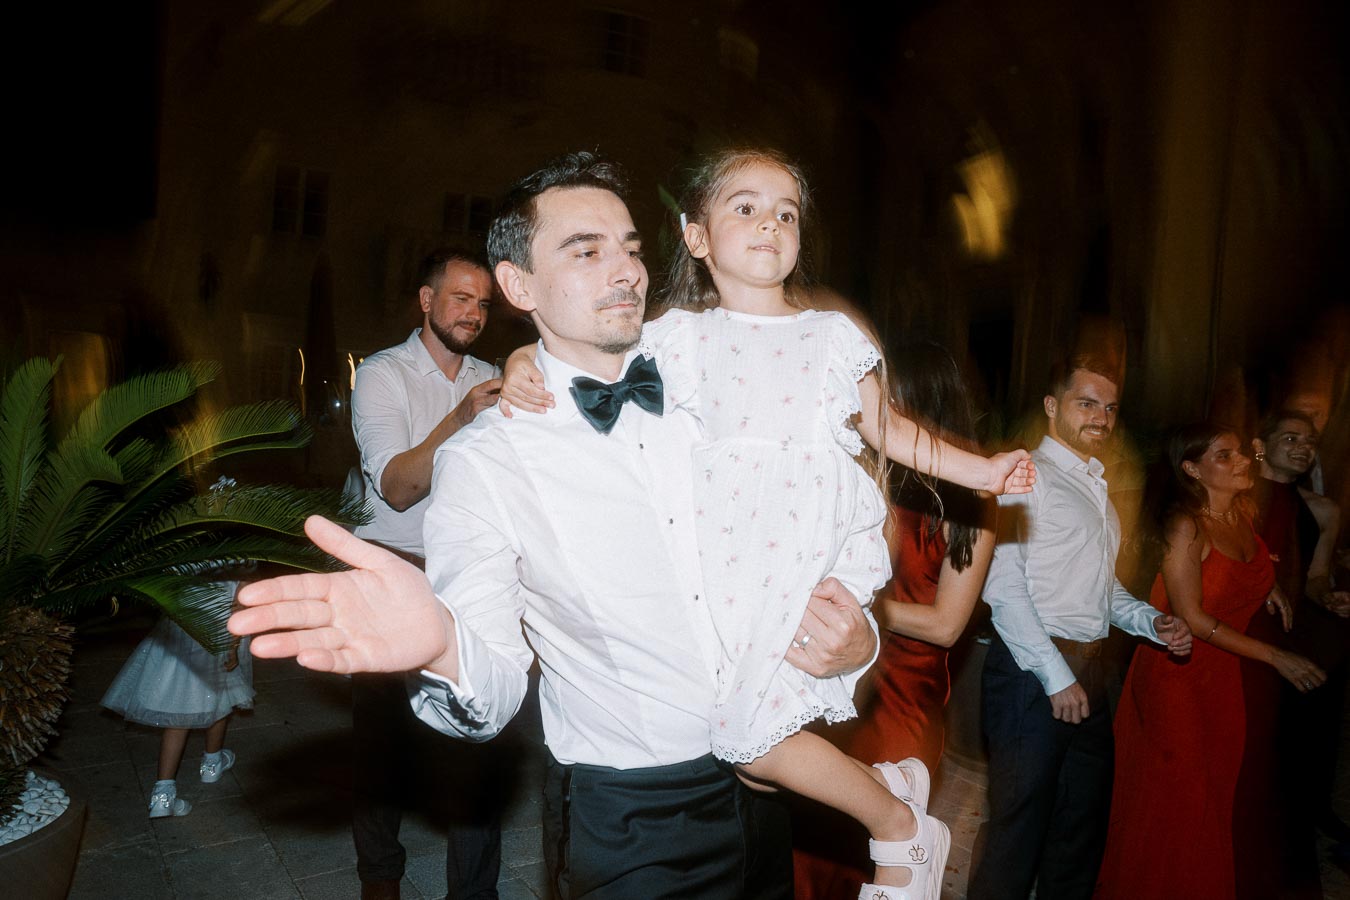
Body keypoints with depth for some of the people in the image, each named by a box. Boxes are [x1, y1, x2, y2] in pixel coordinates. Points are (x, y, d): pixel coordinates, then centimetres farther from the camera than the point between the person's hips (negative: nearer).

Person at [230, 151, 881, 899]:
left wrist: (853, 635, -20)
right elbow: (493, 694, -19)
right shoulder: (484, 461, -13)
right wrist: (440, 644, -41)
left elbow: (819, 543, 1)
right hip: (629, 826, -4)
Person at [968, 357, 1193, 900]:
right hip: (1032, 671, -9)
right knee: (1019, 820, 0)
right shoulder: (1028, 477, -10)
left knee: (1085, 814, 19)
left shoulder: (1097, 488, 19)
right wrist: (1057, 677, -18)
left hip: (1086, 671, 9)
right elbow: (1005, 588, -18)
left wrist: (1153, 624, 7)